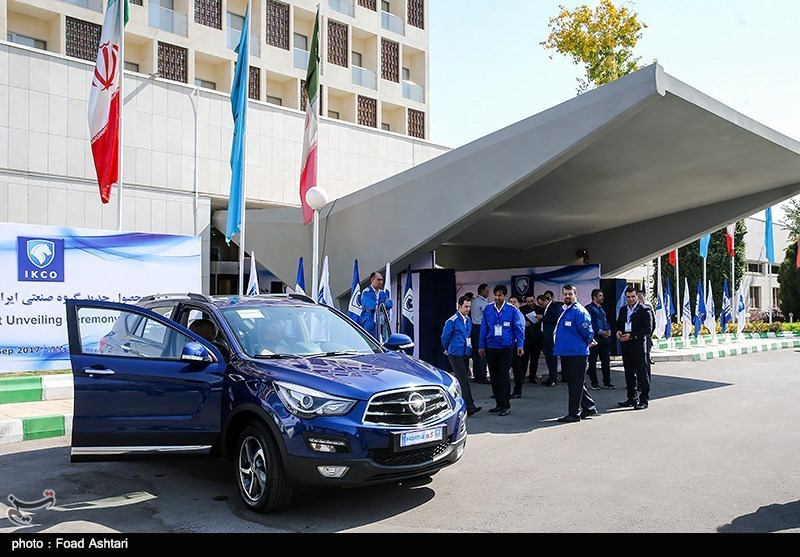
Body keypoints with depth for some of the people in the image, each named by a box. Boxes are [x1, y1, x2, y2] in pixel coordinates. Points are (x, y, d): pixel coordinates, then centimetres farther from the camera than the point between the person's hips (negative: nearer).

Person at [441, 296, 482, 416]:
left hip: (466, 354, 7)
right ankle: (470, 407, -15)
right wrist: (448, 349, 11)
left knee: (461, 380, 12)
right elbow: (445, 337, -3)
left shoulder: (469, 321, 12)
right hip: (456, 355, -7)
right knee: (464, 381, -13)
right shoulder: (452, 321, -10)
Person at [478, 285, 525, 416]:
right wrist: (481, 346, 7)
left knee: (503, 376, -5)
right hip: (491, 347, 4)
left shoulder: (512, 310, -5)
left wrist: (520, 344, -11)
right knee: (494, 377, 10)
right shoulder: (487, 309, 3)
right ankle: (499, 404, 21)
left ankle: (506, 405, 3)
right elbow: (484, 329, 7)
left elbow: (518, 328, -3)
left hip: (506, 347, -4)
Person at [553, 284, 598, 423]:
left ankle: (574, 414, 6)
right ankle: (589, 407, 29)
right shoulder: (563, 310, 14)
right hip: (565, 353, 9)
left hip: (576, 353, -9)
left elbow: (587, 332, -15)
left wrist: (588, 343, 1)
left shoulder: (579, 311, -15)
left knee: (575, 384, -1)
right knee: (573, 382, 17)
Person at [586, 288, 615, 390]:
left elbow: (606, 321, 22)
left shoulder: (602, 309, 21)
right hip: (594, 337, -7)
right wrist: (600, 331, -15)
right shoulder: (589, 308, -3)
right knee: (592, 361, 0)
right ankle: (594, 383, 6)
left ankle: (607, 382, 13)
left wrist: (608, 331, 3)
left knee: (606, 360, 7)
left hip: (605, 337, 7)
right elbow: (590, 322, -11)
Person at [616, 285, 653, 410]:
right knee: (629, 373, 12)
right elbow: (618, 324, 23)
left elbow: (648, 329, -11)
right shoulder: (622, 310, 13)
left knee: (642, 373, -1)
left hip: (639, 346, -6)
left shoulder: (643, 310, -6)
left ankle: (644, 400, 5)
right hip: (626, 347, 6)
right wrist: (618, 331, 0)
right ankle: (632, 398, 21)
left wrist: (631, 335, -18)